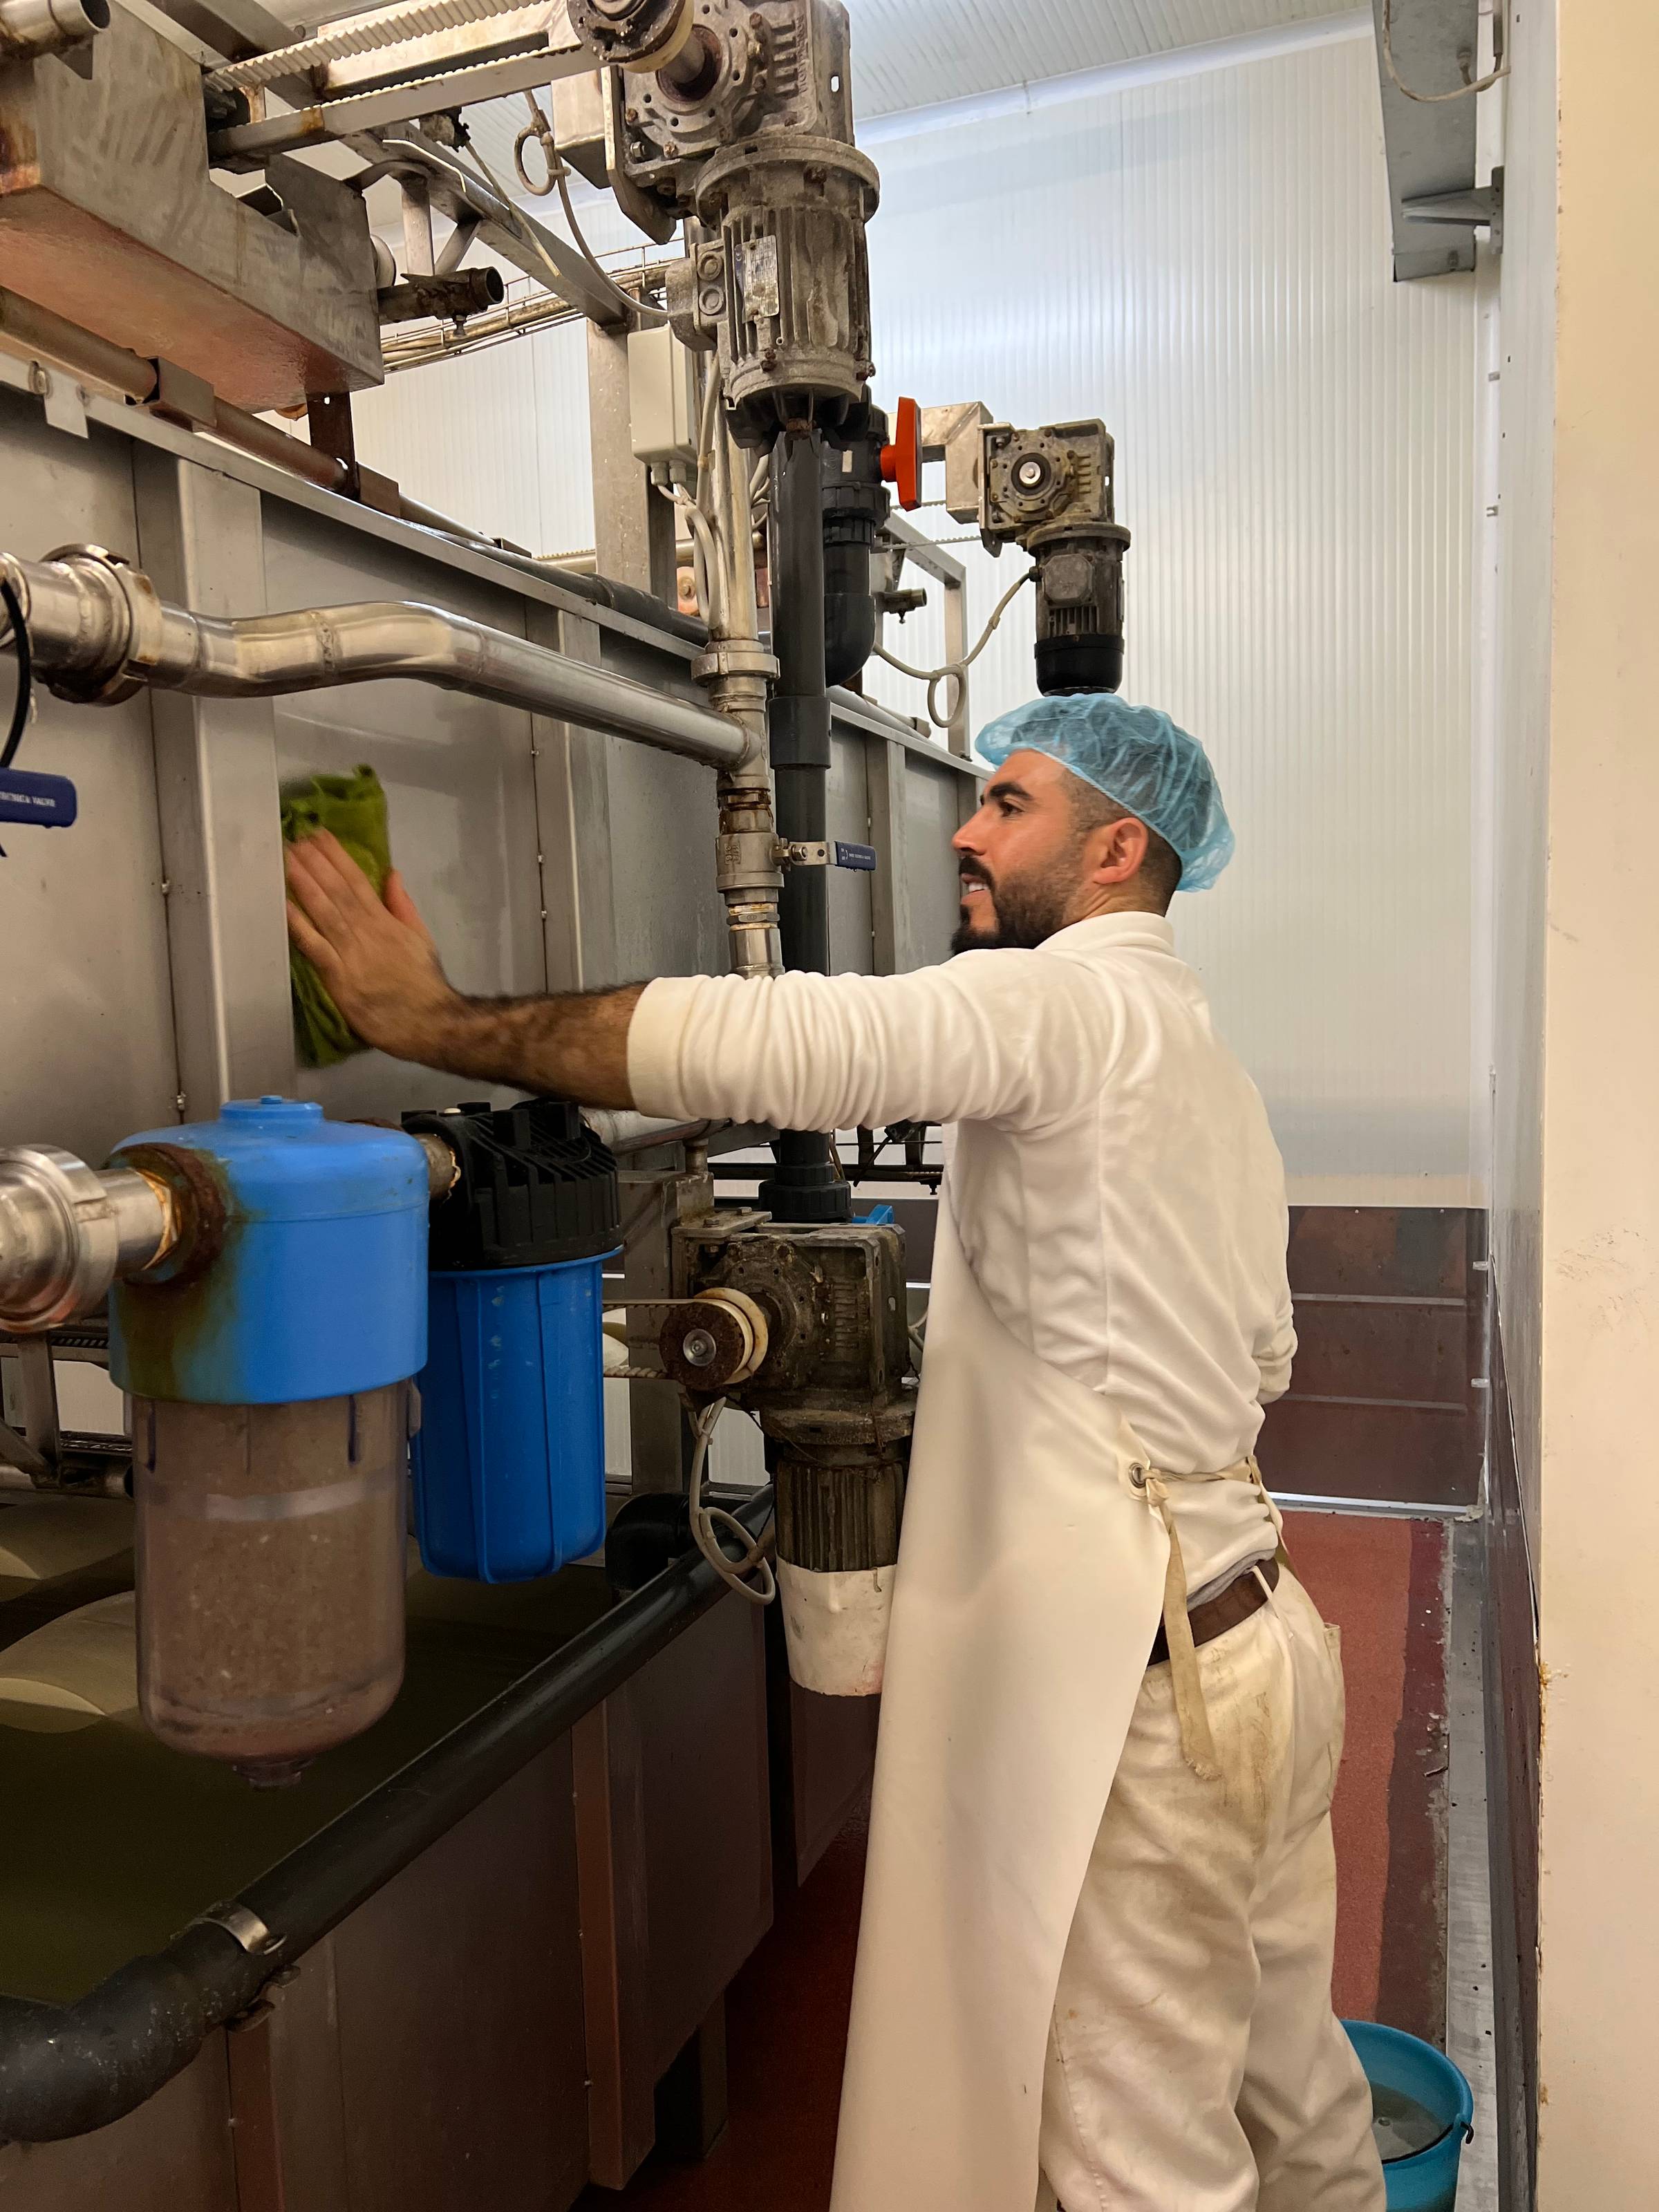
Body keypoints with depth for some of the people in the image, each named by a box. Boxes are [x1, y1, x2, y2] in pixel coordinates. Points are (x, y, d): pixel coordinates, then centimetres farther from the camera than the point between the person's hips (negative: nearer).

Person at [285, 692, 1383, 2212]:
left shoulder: (1065, 1002, -17)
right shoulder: (1210, 1068, 13)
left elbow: (754, 1045, -30)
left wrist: (438, 1019, -21)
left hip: (1145, 1689, -9)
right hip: (1266, 1641, 10)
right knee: (1289, 2076, 26)